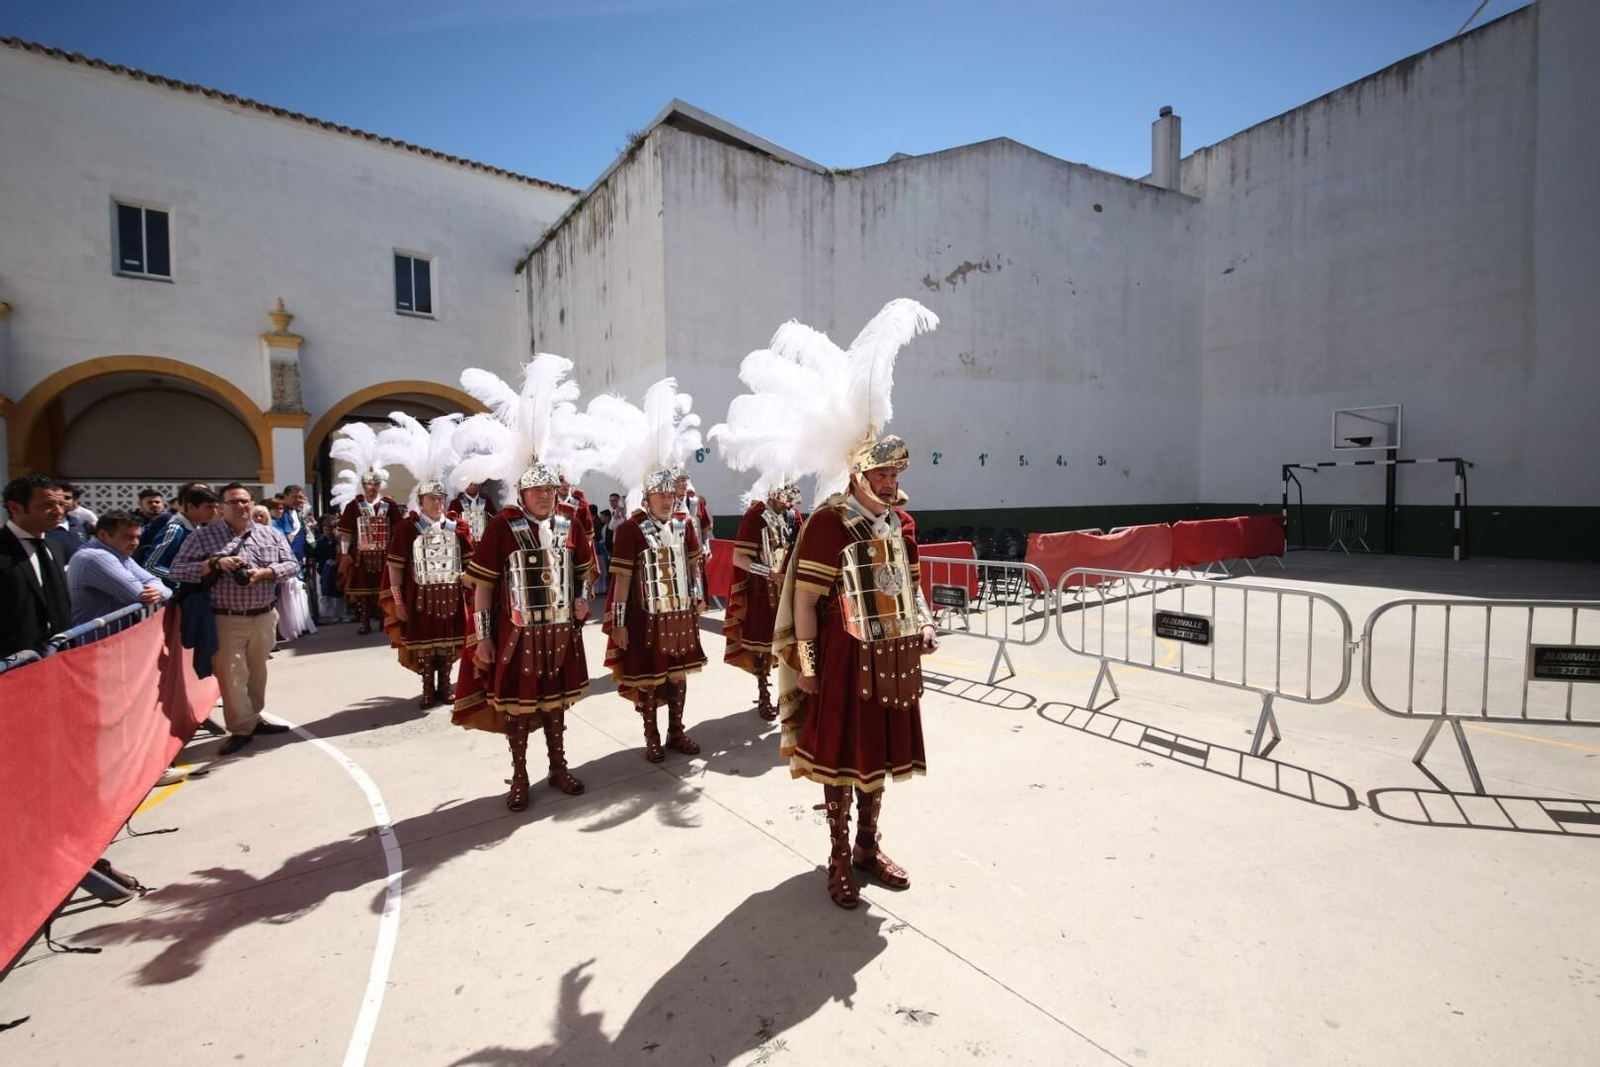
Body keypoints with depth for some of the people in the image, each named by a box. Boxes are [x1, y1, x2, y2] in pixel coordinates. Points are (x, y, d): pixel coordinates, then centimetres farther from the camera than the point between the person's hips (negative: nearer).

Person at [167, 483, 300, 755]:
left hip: (264, 616, 3)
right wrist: (215, 563, -20)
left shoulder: (271, 535, 6)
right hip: (226, 620, -3)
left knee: (257, 671, 15)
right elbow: (178, 570, -5)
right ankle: (242, 728, 8)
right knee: (231, 674, -2)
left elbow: (292, 565, 2)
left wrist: (262, 573, -15)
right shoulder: (202, 536, -1)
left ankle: (254, 717, 28)